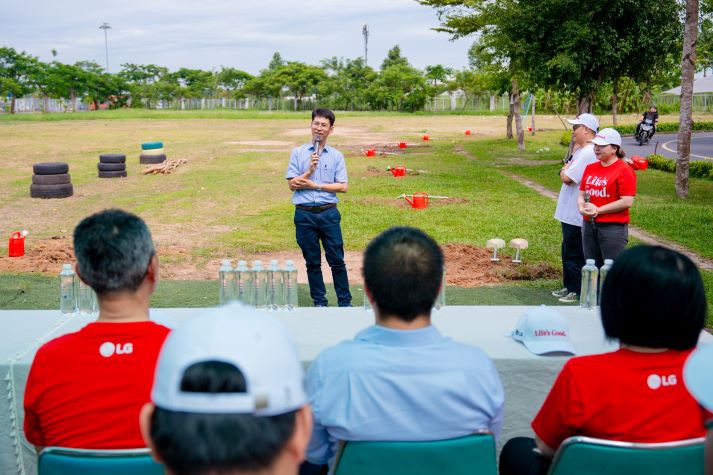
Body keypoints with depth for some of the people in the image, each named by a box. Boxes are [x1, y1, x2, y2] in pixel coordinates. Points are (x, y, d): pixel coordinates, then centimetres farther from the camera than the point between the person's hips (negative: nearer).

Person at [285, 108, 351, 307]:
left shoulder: (336, 156, 6)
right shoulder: (298, 153, 6)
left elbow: (342, 187, -2)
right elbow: (292, 184, 0)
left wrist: (315, 185, -8)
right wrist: (310, 170, -13)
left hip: (328, 213, 0)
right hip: (305, 214, 1)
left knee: (337, 260, 1)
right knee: (312, 261, 8)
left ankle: (345, 302, 11)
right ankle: (319, 302, 19)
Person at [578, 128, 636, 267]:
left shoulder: (624, 170, -8)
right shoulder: (590, 168, 13)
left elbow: (627, 202, -15)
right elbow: (582, 194, 17)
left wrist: (598, 210, -14)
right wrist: (582, 208, -6)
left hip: (613, 227, -7)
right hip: (589, 225, 7)